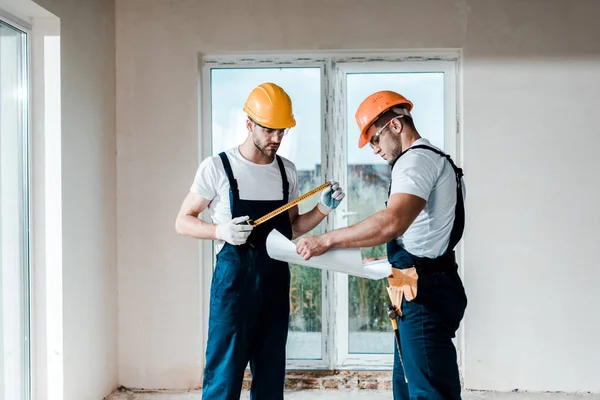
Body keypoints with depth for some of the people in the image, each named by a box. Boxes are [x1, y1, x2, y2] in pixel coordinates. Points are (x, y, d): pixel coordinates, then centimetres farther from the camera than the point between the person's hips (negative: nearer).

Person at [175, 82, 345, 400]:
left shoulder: (287, 170, 8)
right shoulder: (217, 167, -6)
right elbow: (183, 222, -2)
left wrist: (323, 209, -2)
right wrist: (221, 231, -20)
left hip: (276, 279, 5)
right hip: (234, 278, -5)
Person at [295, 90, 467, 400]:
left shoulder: (416, 159, -14)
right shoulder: (437, 160, 21)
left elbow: (392, 222, -30)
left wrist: (326, 241, -26)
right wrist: (393, 262, 26)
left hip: (423, 294, -11)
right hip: (428, 289, 11)